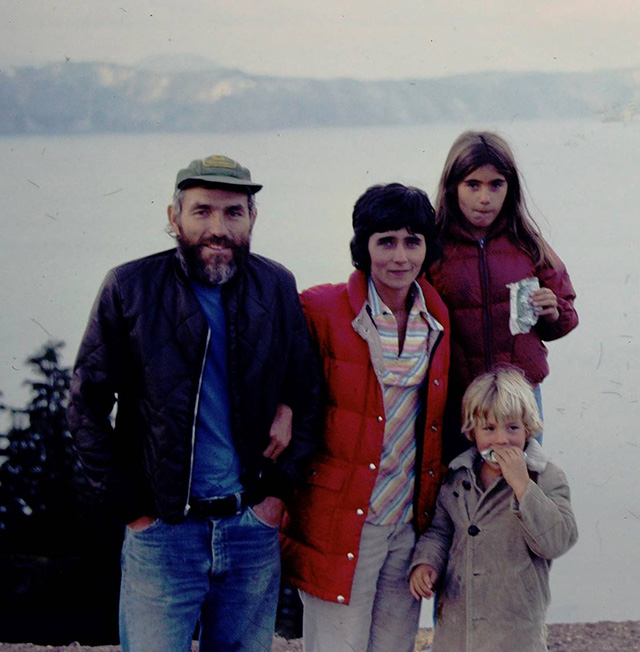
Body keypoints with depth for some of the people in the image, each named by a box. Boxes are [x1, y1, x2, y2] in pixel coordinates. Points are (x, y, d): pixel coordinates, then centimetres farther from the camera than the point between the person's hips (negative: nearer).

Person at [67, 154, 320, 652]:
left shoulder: (278, 288, 3)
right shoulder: (130, 289, -4)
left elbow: (309, 395, 10)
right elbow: (87, 407, -1)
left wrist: (281, 488, 1)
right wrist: (132, 508, -3)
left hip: (254, 527, 2)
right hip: (162, 531, -2)